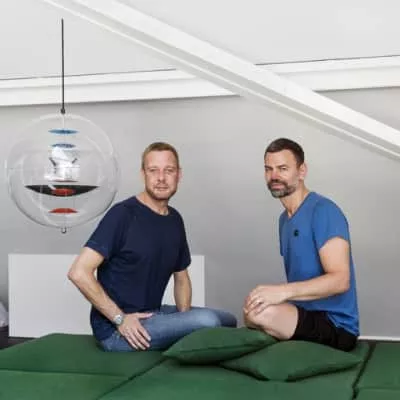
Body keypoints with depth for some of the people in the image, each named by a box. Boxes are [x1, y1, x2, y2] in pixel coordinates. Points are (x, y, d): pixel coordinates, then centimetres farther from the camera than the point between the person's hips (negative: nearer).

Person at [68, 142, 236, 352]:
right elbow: (79, 272, -20)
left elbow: (181, 277, 20)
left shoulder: (175, 220, 9)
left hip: (153, 314, 8)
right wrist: (120, 318, -19)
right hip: (116, 329, -8)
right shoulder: (123, 214, -14)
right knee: (207, 320, -25)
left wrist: (185, 323, 2)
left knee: (228, 320, 5)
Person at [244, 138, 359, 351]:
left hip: (335, 325, -9)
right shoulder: (284, 219, 15)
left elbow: (340, 280, -22)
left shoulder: (323, 211, -13)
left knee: (258, 313, -30)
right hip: (304, 319, 9)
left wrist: (284, 291, -32)